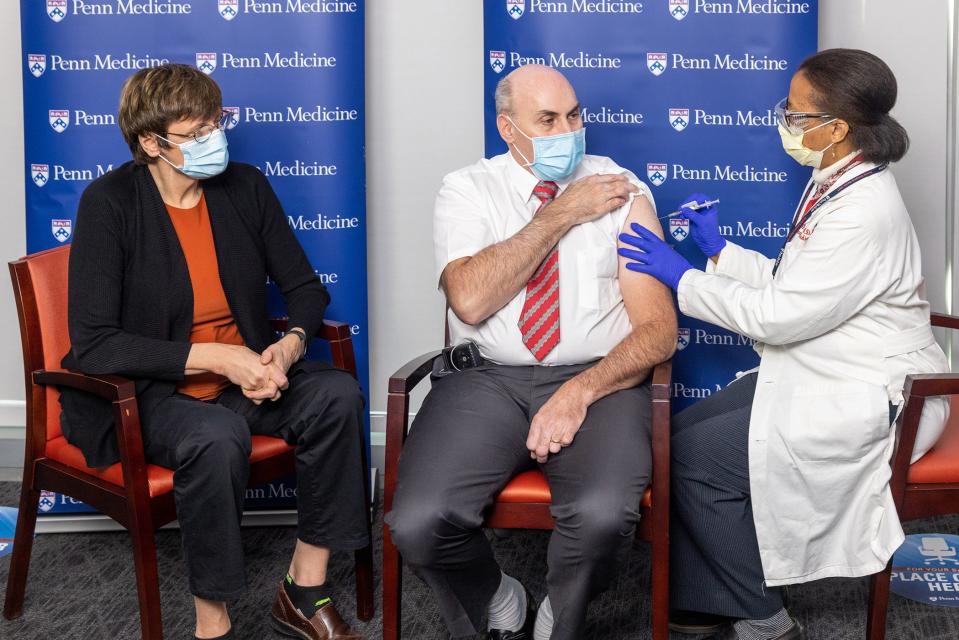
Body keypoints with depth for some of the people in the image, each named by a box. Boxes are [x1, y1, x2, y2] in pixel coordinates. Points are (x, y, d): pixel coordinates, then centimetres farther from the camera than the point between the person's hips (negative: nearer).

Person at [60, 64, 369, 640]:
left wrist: (291, 344, -14)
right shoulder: (110, 203, -13)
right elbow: (93, 344, -19)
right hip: (145, 393, -5)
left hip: (245, 377, 5)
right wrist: (214, 357, -25)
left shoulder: (245, 187, 2)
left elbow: (305, 286, 10)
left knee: (337, 394, -21)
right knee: (215, 437, -37)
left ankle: (305, 592, -10)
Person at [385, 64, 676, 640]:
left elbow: (658, 329, 0)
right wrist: (560, 216, -8)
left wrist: (581, 392, -17)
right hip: (486, 380, 1)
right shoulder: (467, 191, 8)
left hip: (597, 382, 0)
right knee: (418, 524, -23)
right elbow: (470, 301, -11)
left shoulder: (621, 189, 7)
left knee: (603, 517, -31)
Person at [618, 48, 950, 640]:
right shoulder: (835, 183, 6)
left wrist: (680, 275, -16)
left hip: (867, 403, -10)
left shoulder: (866, 213, -25)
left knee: (695, 457, -13)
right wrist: (718, 250, 6)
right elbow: (791, 283, 12)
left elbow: (778, 314, -24)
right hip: (817, 377, 10)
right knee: (681, 432, 0)